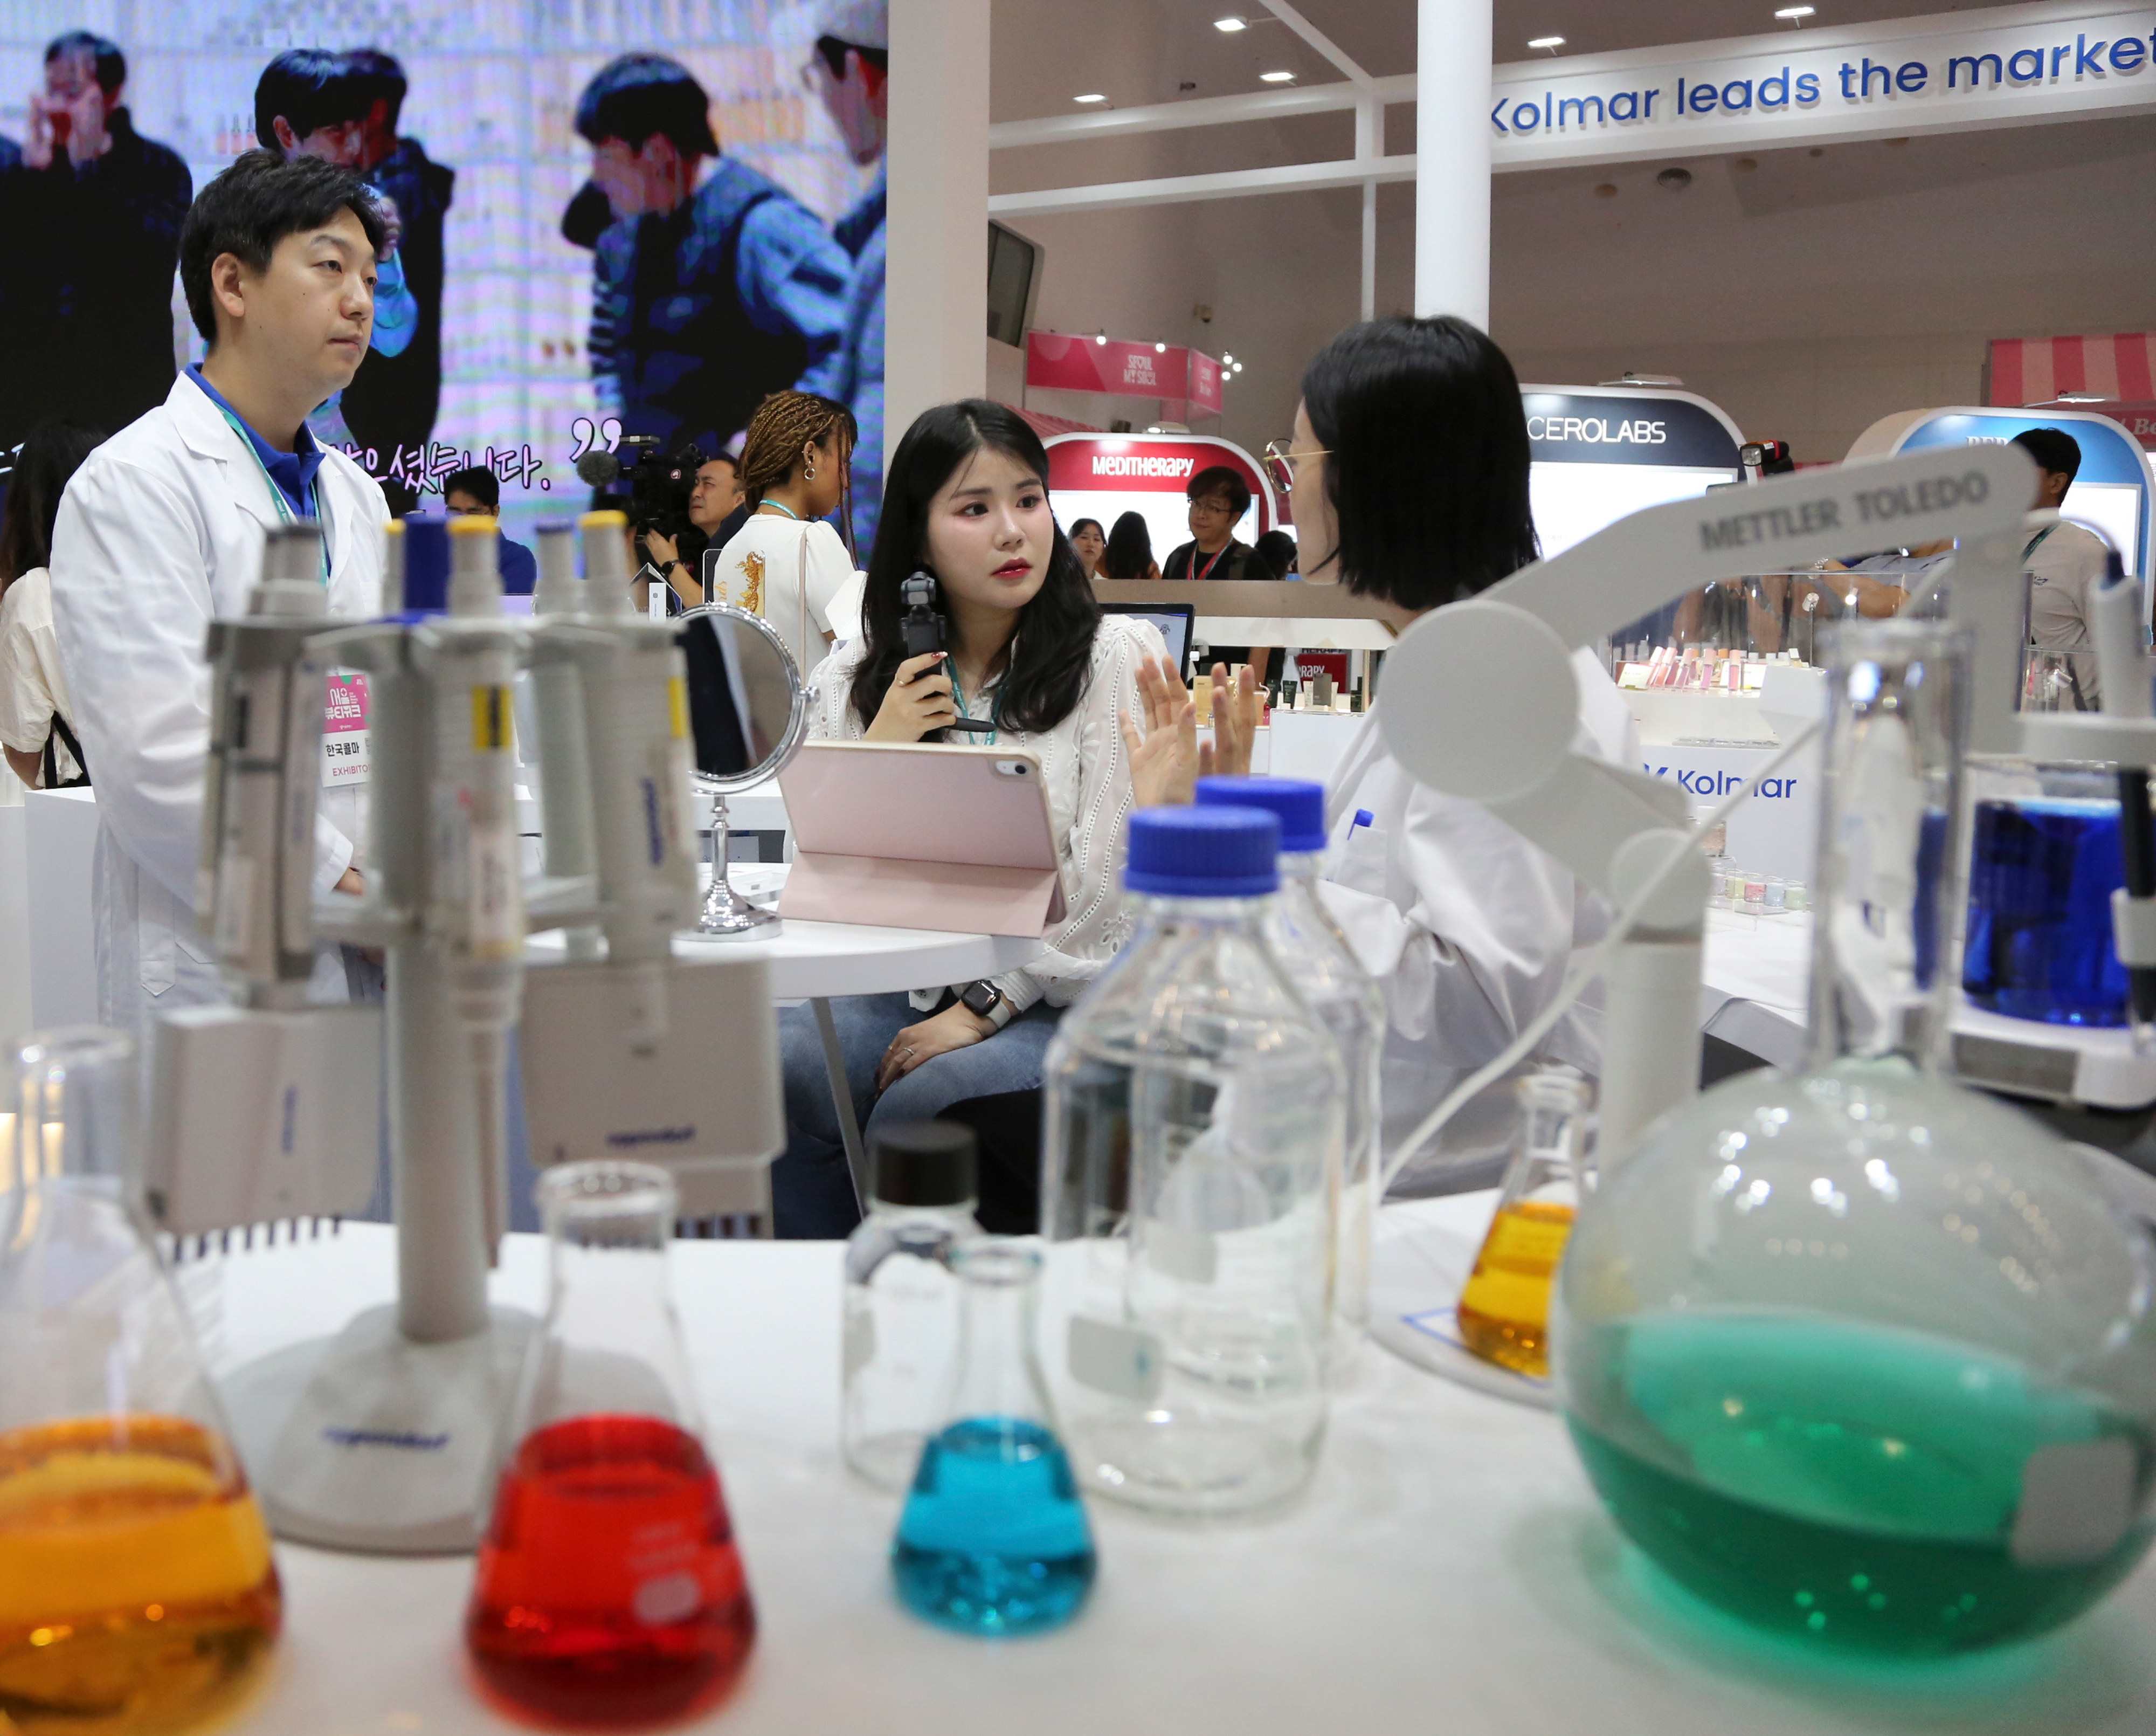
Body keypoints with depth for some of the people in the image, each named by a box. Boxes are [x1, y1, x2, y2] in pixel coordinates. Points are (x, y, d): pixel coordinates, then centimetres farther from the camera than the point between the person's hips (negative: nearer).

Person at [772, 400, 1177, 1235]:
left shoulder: (1117, 657, -1)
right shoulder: (855, 679, 11)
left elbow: (1110, 874, -9)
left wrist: (987, 1004, -15)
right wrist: (878, 754, -6)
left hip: (1059, 1001, -3)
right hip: (898, 991, 4)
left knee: (921, 1104, -30)